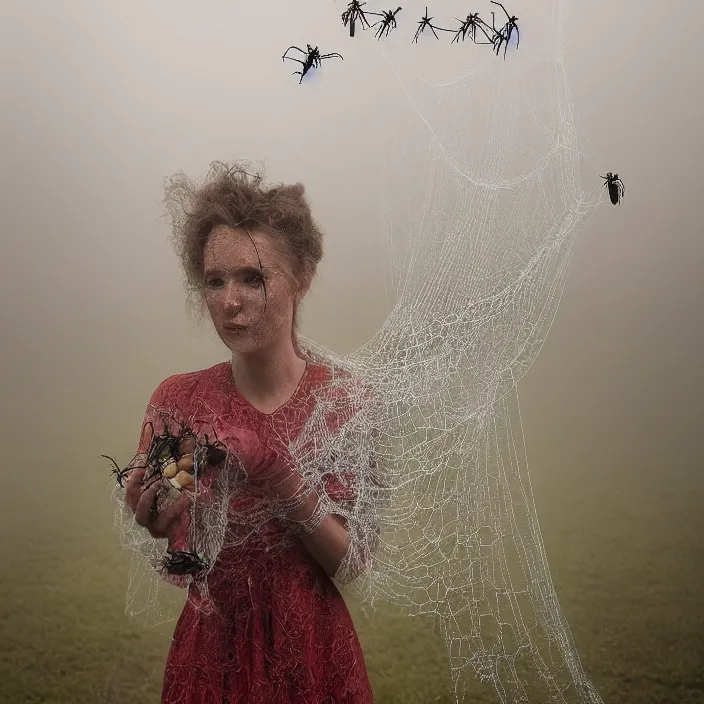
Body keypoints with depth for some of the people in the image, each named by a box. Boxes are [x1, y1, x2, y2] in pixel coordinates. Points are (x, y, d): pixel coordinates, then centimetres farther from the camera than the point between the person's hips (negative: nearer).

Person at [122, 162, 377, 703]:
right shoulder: (177, 400, -10)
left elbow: (353, 566, -10)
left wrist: (291, 487, -26)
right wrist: (160, 528, -23)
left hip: (312, 653, -1)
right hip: (211, 653, 1)